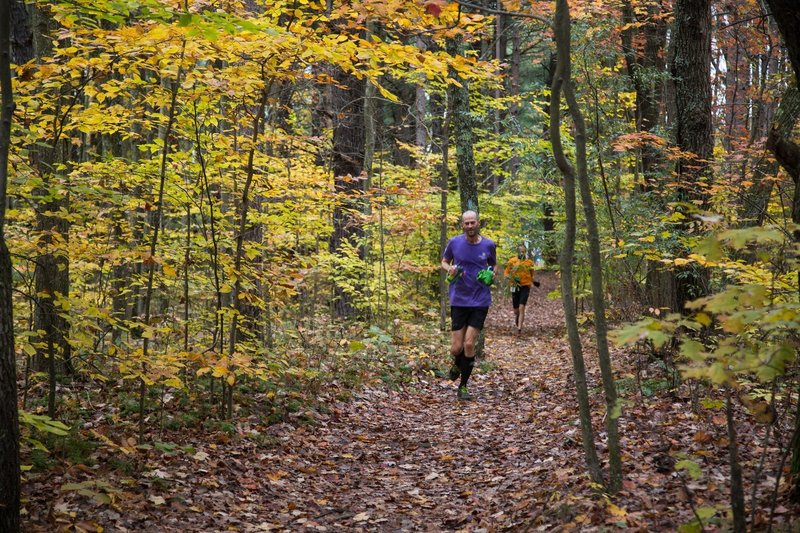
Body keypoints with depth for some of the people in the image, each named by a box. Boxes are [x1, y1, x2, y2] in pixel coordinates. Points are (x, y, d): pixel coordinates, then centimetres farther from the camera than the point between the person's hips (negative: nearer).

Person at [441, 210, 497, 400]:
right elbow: (444, 261, 13)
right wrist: (450, 269, -10)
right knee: (457, 347, -1)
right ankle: (457, 364, 37)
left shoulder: (489, 245, -1)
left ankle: (463, 386, 9)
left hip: (480, 301, 0)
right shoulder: (454, 242, -2)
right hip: (459, 300, 1)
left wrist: (491, 274, -6)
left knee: (469, 344, -7)